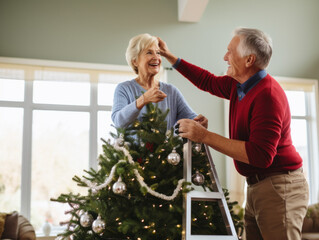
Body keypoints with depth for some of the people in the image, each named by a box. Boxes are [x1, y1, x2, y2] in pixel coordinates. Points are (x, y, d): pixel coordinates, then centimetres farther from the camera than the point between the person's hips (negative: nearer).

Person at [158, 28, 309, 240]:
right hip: (257, 186, 10)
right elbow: (208, 81, 26)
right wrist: (169, 56, 26)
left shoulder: (268, 95, -22)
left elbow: (261, 156, -28)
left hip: (278, 186, -9)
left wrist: (205, 136, -27)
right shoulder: (239, 85, 7)